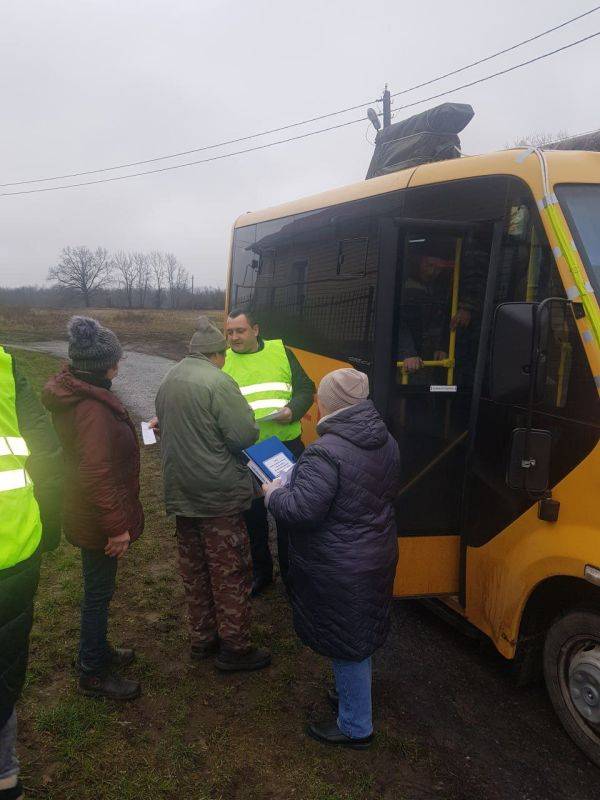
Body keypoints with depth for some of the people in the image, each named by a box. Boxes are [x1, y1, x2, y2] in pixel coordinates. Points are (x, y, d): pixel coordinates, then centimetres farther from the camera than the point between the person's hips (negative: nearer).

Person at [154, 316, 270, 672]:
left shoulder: (168, 381, 8)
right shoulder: (218, 382, -18)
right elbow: (245, 435, -20)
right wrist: (244, 414, 0)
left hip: (180, 492, 8)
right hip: (219, 495, -8)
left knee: (194, 568, 17)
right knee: (230, 571, 5)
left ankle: (203, 638, 31)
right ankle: (234, 647, 16)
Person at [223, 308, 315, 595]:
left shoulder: (281, 351, 3)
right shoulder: (222, 361, 3)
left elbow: (306, 388, 4)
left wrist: (293, 410, -14)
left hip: (287, 447, 0)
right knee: (254, 514, 13)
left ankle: (291, 572, 29)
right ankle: (261, 572, 33)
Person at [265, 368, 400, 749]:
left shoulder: (326, 453, -28)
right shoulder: (386, 443, 0)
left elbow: (301, 509, -29)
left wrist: (274, 493, -8)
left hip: (338, 572, -8)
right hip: (378, 558, 9)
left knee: (345, 644, 9)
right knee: (362, 631, 26)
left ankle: (356, 728, 26)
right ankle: (355, 691, 49)